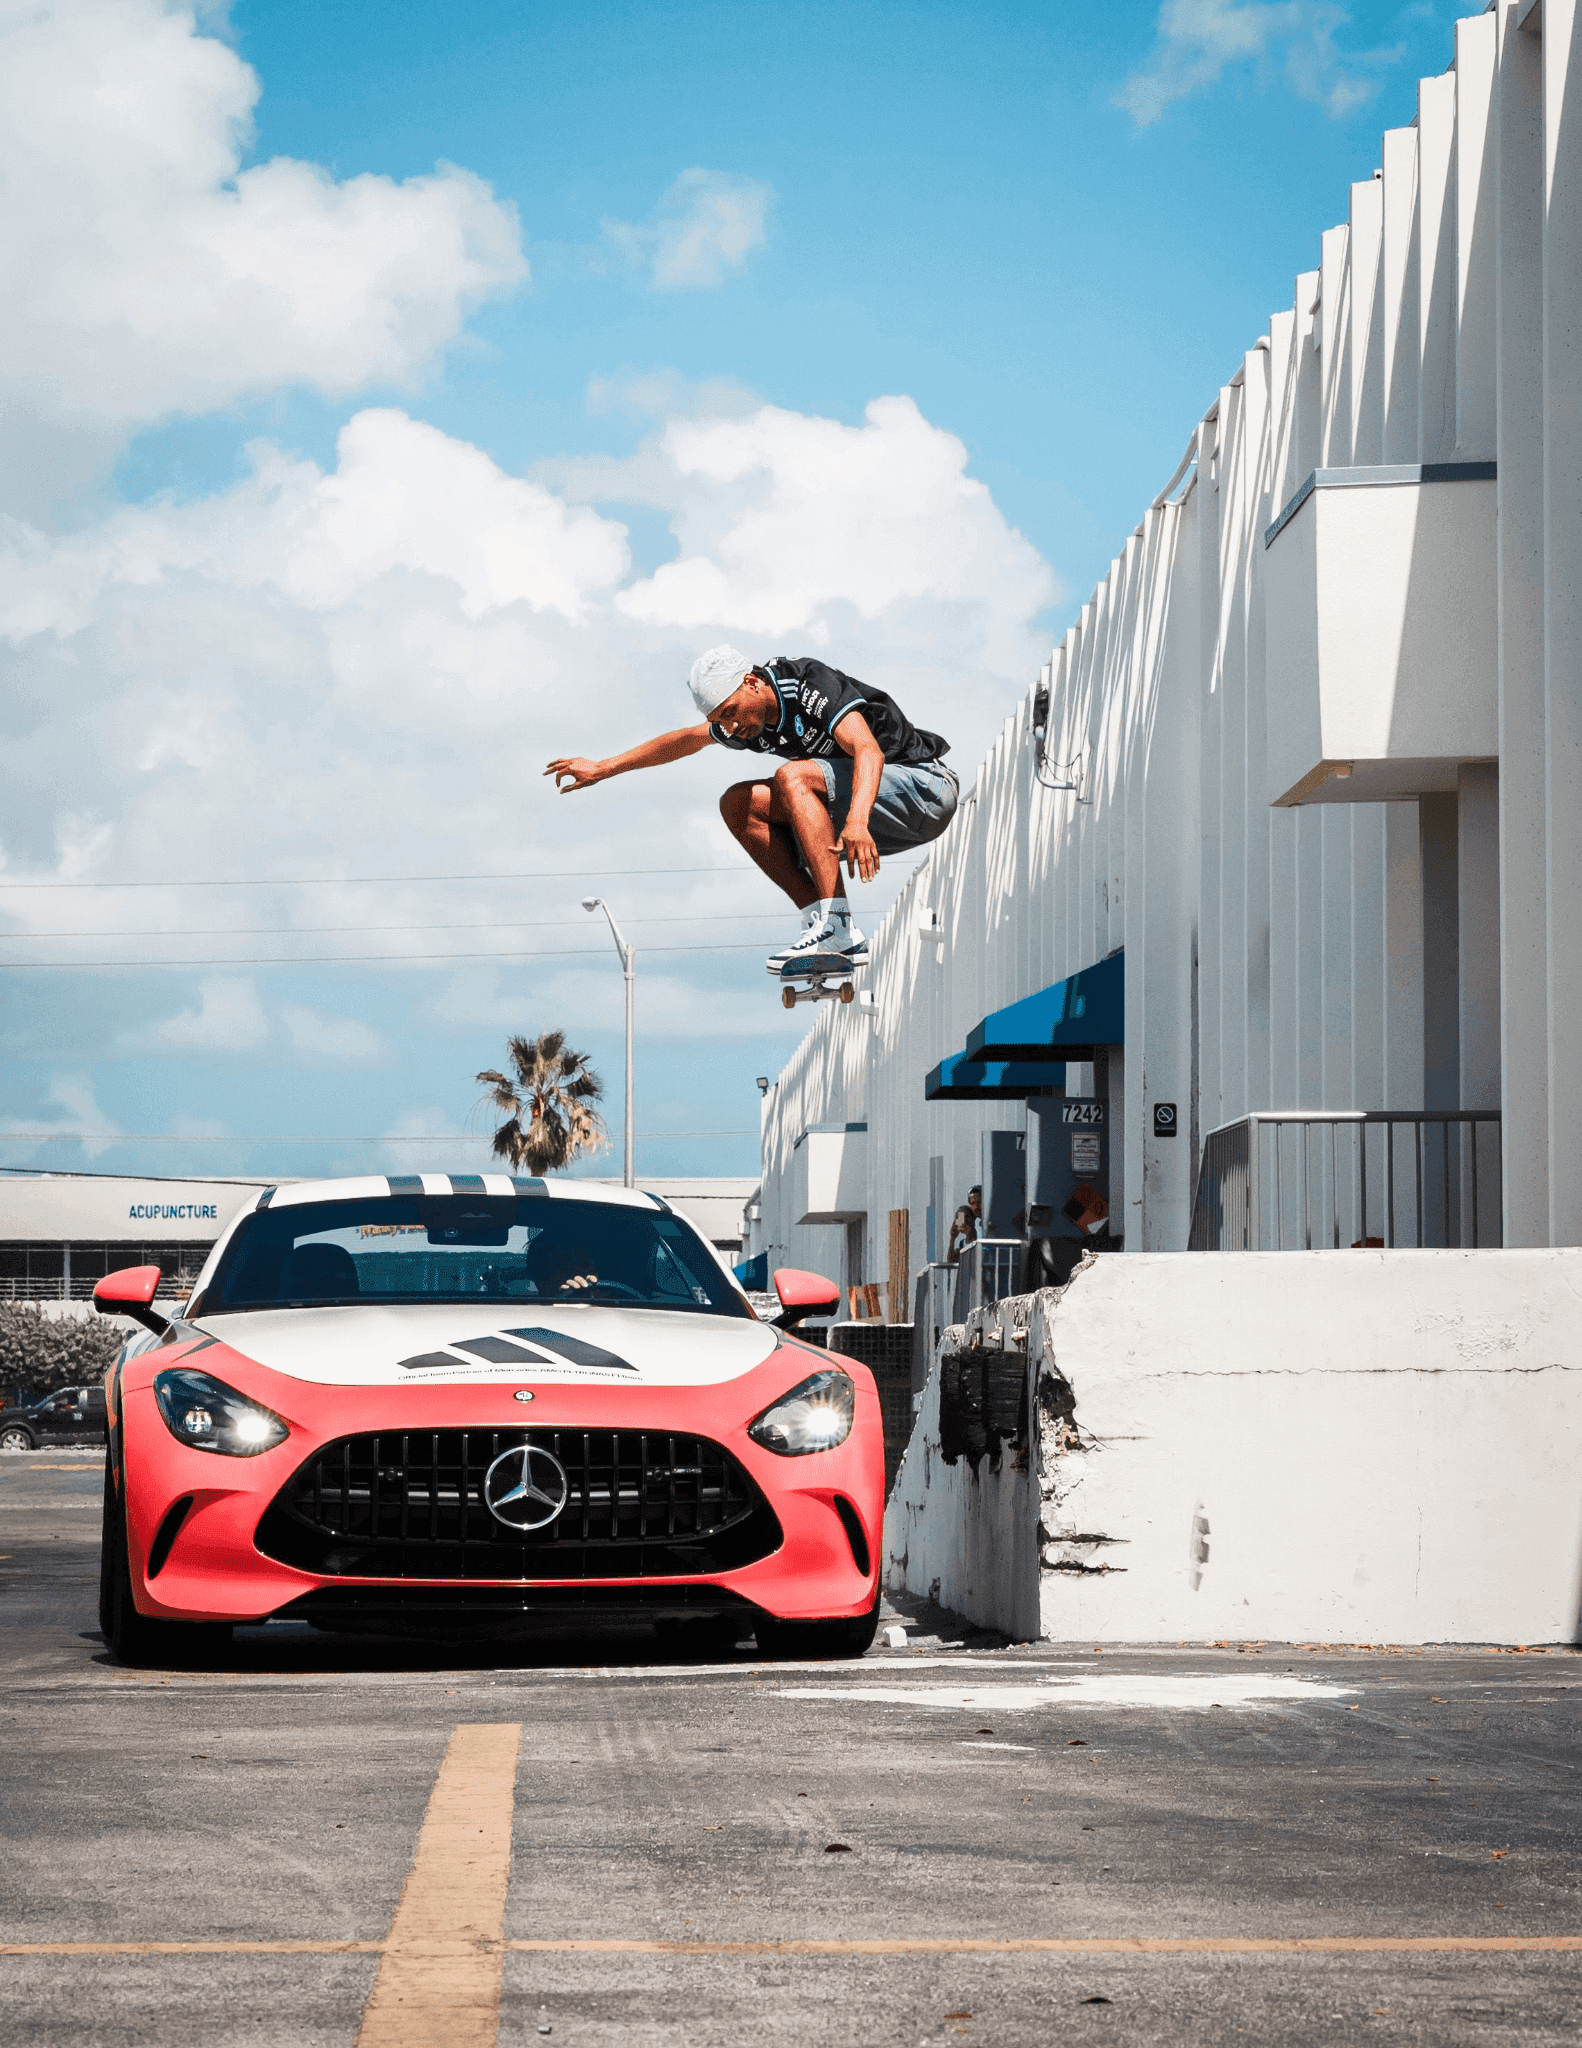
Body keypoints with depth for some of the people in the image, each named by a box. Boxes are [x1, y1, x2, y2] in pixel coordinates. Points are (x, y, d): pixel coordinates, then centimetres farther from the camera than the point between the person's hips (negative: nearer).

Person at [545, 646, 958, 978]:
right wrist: (601, 769, 27)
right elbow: (685, 740, 22)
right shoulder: (752, 721, 4)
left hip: (925, 788, -9)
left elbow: (869, 751, -37)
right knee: (739, 805, 0)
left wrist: (857, 821, -54)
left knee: (792, 777, -28)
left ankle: (837, 928, -34)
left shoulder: (813, 685, -22)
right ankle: (826, 930, -10)